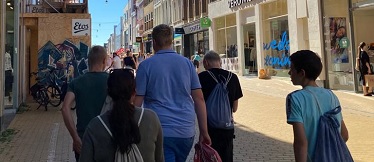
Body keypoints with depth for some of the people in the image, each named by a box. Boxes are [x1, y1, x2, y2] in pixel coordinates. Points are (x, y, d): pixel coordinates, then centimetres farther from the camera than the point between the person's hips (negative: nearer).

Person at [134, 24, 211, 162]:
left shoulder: (146, 65, -4)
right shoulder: (187, 63, 4)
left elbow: (136, 103, -4)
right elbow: (199, 99, 2)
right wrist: (204, 132, 7)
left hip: (160, 132, -4)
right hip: (186, 131, 4)